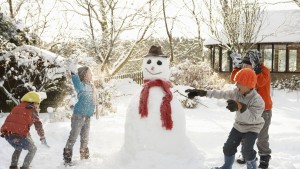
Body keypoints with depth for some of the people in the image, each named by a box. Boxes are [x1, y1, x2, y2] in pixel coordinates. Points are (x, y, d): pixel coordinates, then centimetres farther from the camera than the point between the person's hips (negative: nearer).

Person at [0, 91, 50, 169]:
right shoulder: (32, 111, 8)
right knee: (33, 149, 16)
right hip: (19, 135, -6)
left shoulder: (16, 108, 27)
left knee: (18, 148, 34)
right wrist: (43, 139, 17)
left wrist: (29, 138, 39)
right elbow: (38, 126, 8)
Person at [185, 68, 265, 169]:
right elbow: (222, 94, -13)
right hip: (238, 125, 6)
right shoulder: (237, 92, -13)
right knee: (228, 147, 10)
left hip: (252, 128, -6)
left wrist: (240, 107, -52)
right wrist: (204, 93, -21)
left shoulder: (258, 101, -30)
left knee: (247, 151, -19)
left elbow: (251, 118, -38)